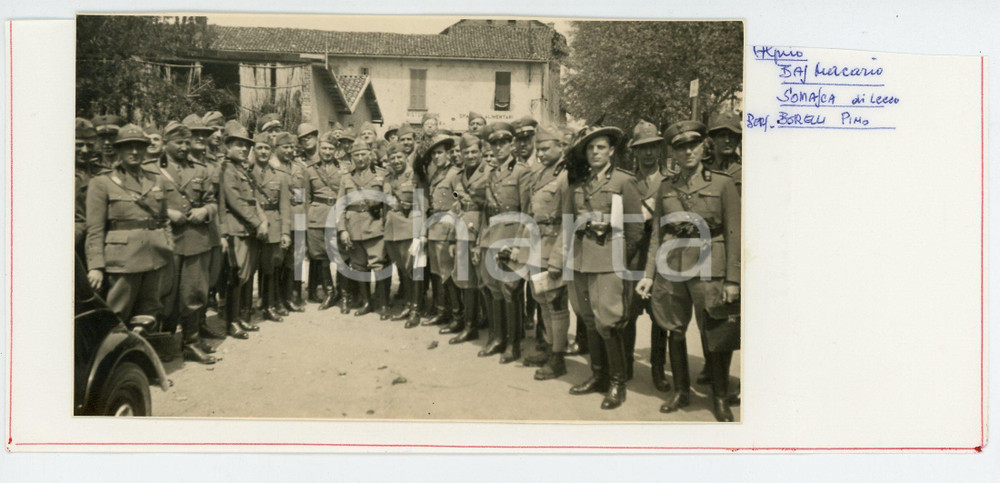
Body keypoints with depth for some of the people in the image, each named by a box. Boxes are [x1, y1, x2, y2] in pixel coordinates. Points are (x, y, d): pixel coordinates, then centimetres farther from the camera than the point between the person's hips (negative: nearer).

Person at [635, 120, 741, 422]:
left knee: (716, 334, 1)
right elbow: (657, 235, 12)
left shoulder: (723, 184, 0)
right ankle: (681, 392, 26)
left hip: (709, 268, -3)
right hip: (670, 269, 3)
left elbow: (734, 235, -2)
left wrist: (733, 280, -7)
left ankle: (721, 399, 17)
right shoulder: (666, 188, 9)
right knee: (675, 331, 10)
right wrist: (648, 275, 6)